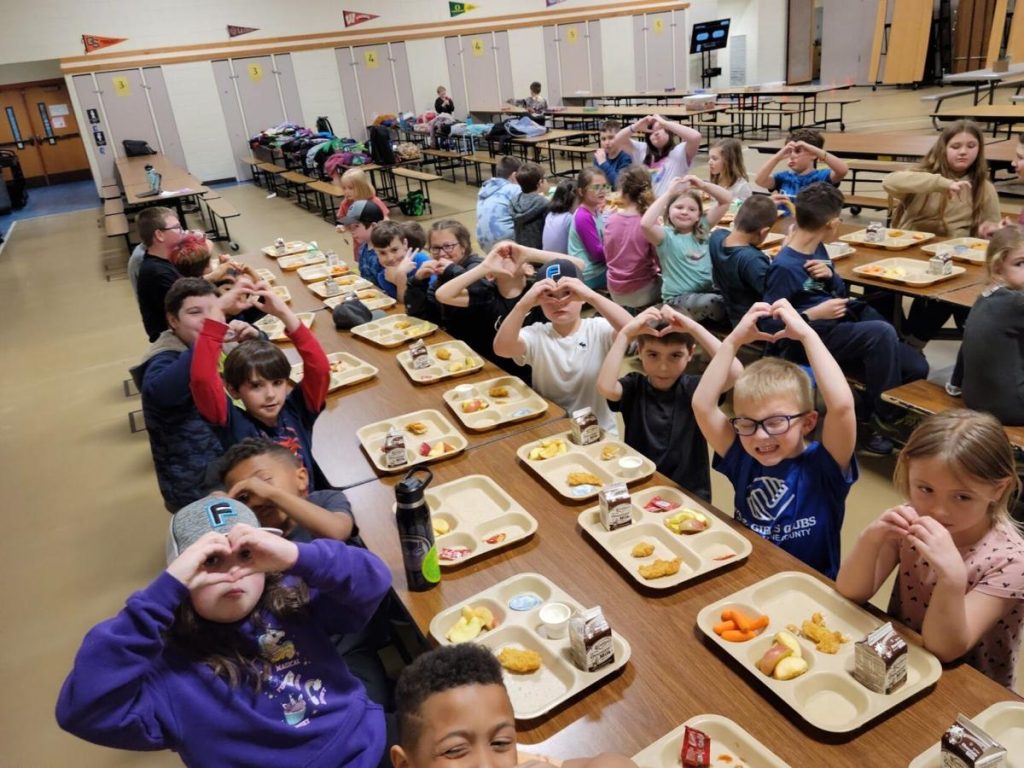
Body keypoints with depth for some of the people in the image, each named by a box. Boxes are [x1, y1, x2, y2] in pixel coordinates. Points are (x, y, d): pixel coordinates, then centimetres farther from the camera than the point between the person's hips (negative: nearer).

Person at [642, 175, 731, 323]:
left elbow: (726, 200, 8)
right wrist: (668, 193, -25)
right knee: (716, 303, -30)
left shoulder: (702, 228, 9)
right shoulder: (666, 235, -7)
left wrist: (703, 185, -8)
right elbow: (645, 224, -29)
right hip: (679, 297, -5)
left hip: (708, 290, 5)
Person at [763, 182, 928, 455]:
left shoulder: (818, 250, 9)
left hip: (842, 323, 9)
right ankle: (882, 419, -17)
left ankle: (873, 419, 13)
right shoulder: (784, 267, -18)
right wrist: (814, 314, -24)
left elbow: (841, 293, 18)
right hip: (817, 336, -9)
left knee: (916, 367, -3)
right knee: (882, 332, -32)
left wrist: (830, 276, -5)